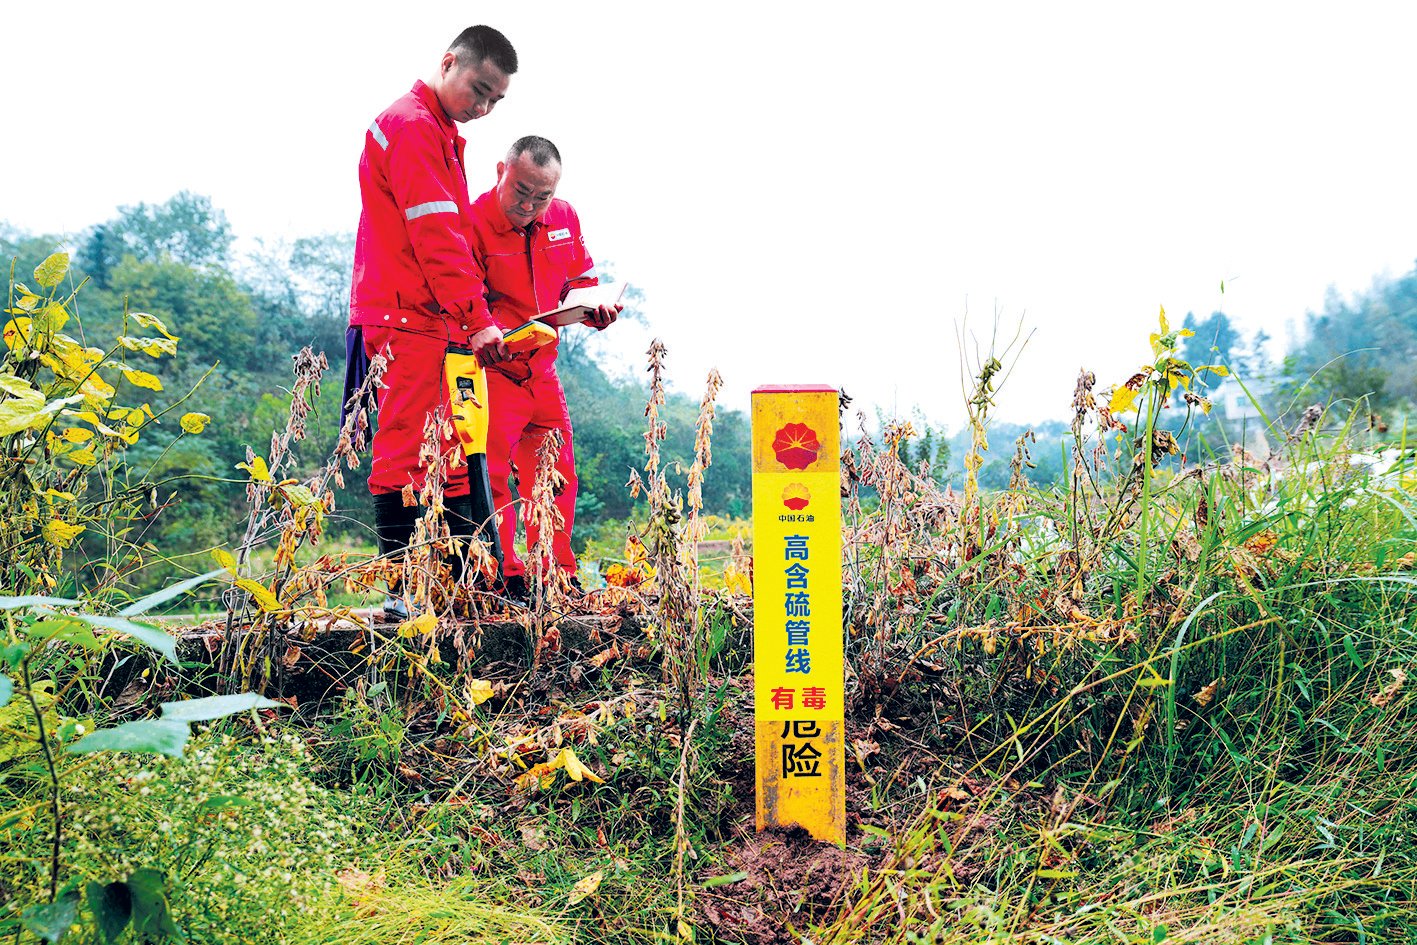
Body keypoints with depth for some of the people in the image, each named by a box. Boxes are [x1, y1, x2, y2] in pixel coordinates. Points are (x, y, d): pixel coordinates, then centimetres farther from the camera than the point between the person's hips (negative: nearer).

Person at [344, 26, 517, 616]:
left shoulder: (441, 134, 24)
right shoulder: (411, 125, -7)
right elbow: (437, 236, -17)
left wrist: (467, 320, 14)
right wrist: (477, 319, -20)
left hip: (435, 322, 10)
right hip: (406, 320, -10)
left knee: (452, 454, 10)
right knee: (406, 452, -9)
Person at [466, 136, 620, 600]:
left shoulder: (564, 218, 5)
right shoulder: (473, 223, -14)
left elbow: (579, 280, 17)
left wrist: (597, 308, -4)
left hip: (543, 367, 7)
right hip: (492, 368, -6)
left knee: (558, 473, 11)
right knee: (490, 475, -9)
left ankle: (560, 578, 23)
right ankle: (504, 579, 2)